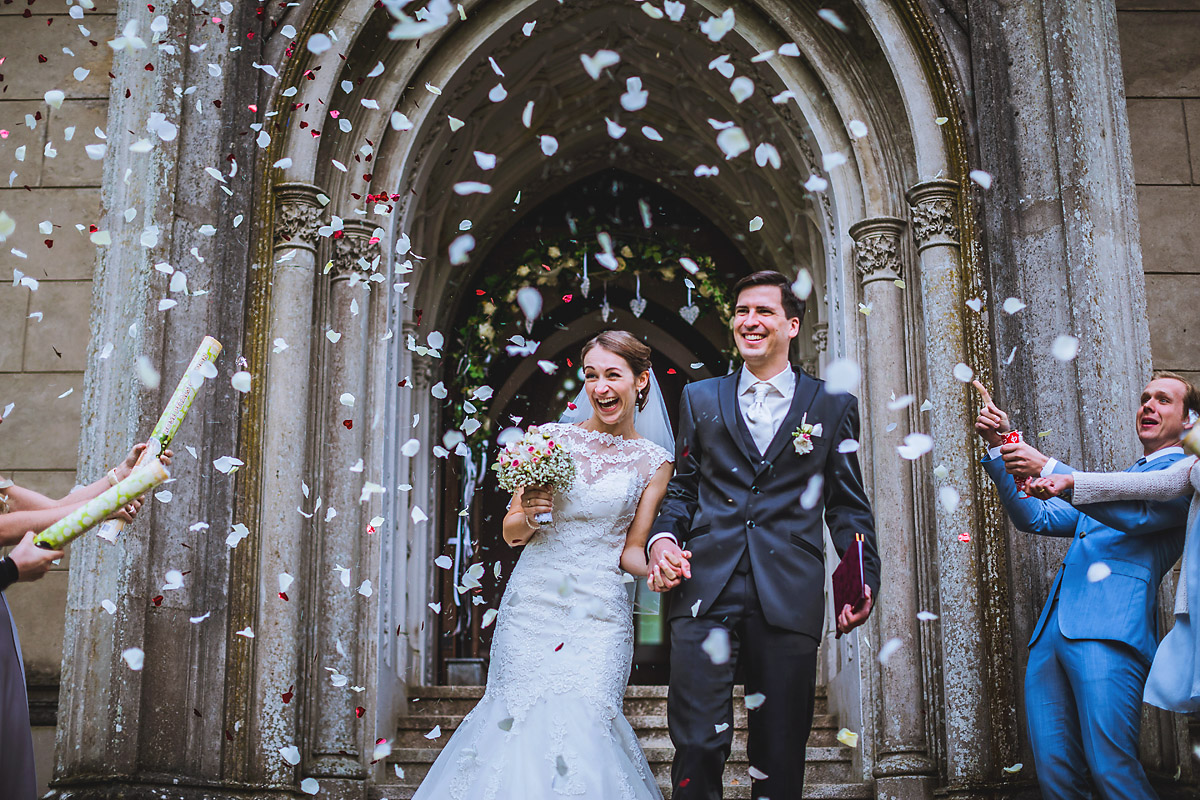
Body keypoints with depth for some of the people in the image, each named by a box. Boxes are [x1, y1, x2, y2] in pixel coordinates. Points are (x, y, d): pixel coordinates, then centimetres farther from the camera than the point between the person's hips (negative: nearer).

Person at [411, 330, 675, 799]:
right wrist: (529, 516, -13)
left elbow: (630, 552, 6)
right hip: (532, 603, 1)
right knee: (517, 720, -4)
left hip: (600, 614, -1)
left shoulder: (655, 464, 5)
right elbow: (510, 533, 10)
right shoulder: (550, 439, 5)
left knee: (583, 726, -14)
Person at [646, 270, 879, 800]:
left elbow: (848, 506, 10)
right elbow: (682, 488, 18)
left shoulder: (833, 406, 12)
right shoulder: (699, 399, 16)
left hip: (788, 598, 0)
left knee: (781, 757, 5)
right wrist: (662, 538, -2)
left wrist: (864, 579, -4)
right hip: (705, 592, 1)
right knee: (698, 747, -5)